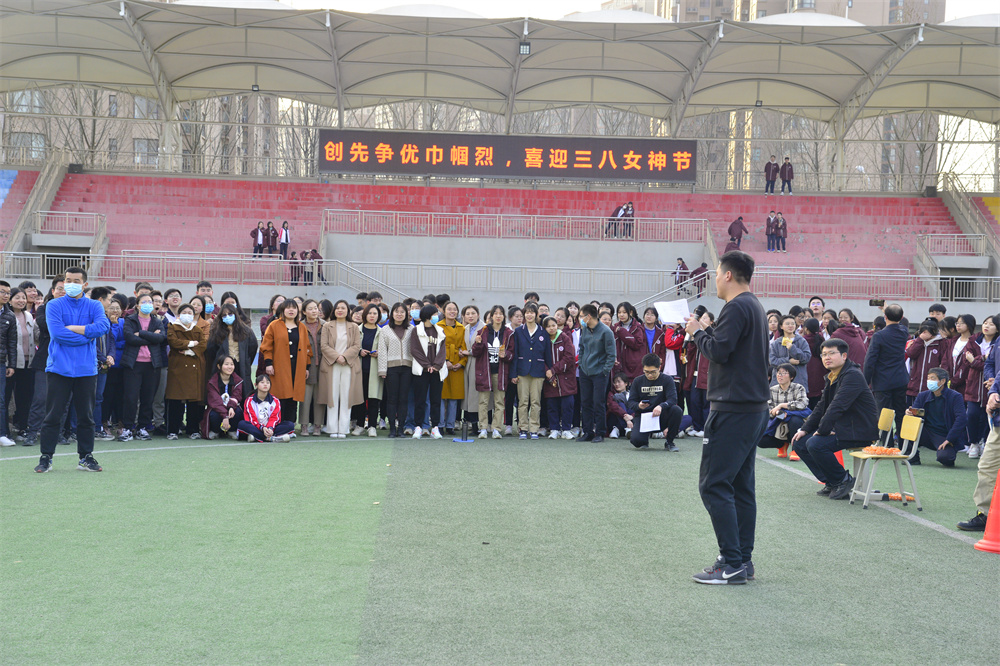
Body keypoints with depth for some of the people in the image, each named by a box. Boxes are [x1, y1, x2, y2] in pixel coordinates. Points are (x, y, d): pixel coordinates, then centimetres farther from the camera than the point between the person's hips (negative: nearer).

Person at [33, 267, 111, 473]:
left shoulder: (94, 306, 8)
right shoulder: (54, 306, 3)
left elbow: (103, 326, -13)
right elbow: (56, 332, -13)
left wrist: (72, 328, -14)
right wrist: (87, 335, -9)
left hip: (86, 369, 2)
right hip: (59, 368, -2)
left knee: (86, 416, 7)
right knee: (53, 415, 0)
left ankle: (86, 457, 16)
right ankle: (46, 458, 7)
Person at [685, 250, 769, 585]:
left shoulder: (736, 308, -14)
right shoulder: (755, 306, 18)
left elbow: (719, 350, -21)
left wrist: (697, 331, -5)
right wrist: (705, 331, 11)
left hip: (733, 410, -10)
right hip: (754, 407, 10)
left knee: (714, 484, -8)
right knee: (741, 485, 12)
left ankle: (732, 564, -9)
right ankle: (743, 560, 15)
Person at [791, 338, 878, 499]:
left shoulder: (853, 375, -18)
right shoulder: (832, 377, 12)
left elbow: (837, 406, -26)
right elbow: (822, 407, 18)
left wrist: (822, 430, -21)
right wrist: (805, 429, 9)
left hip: (858, 432, -10)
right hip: (839, 428, 10)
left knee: (815, 444, -28)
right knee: (799, 443, 4)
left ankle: (844, 480, -8)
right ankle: (830, 482, 11)